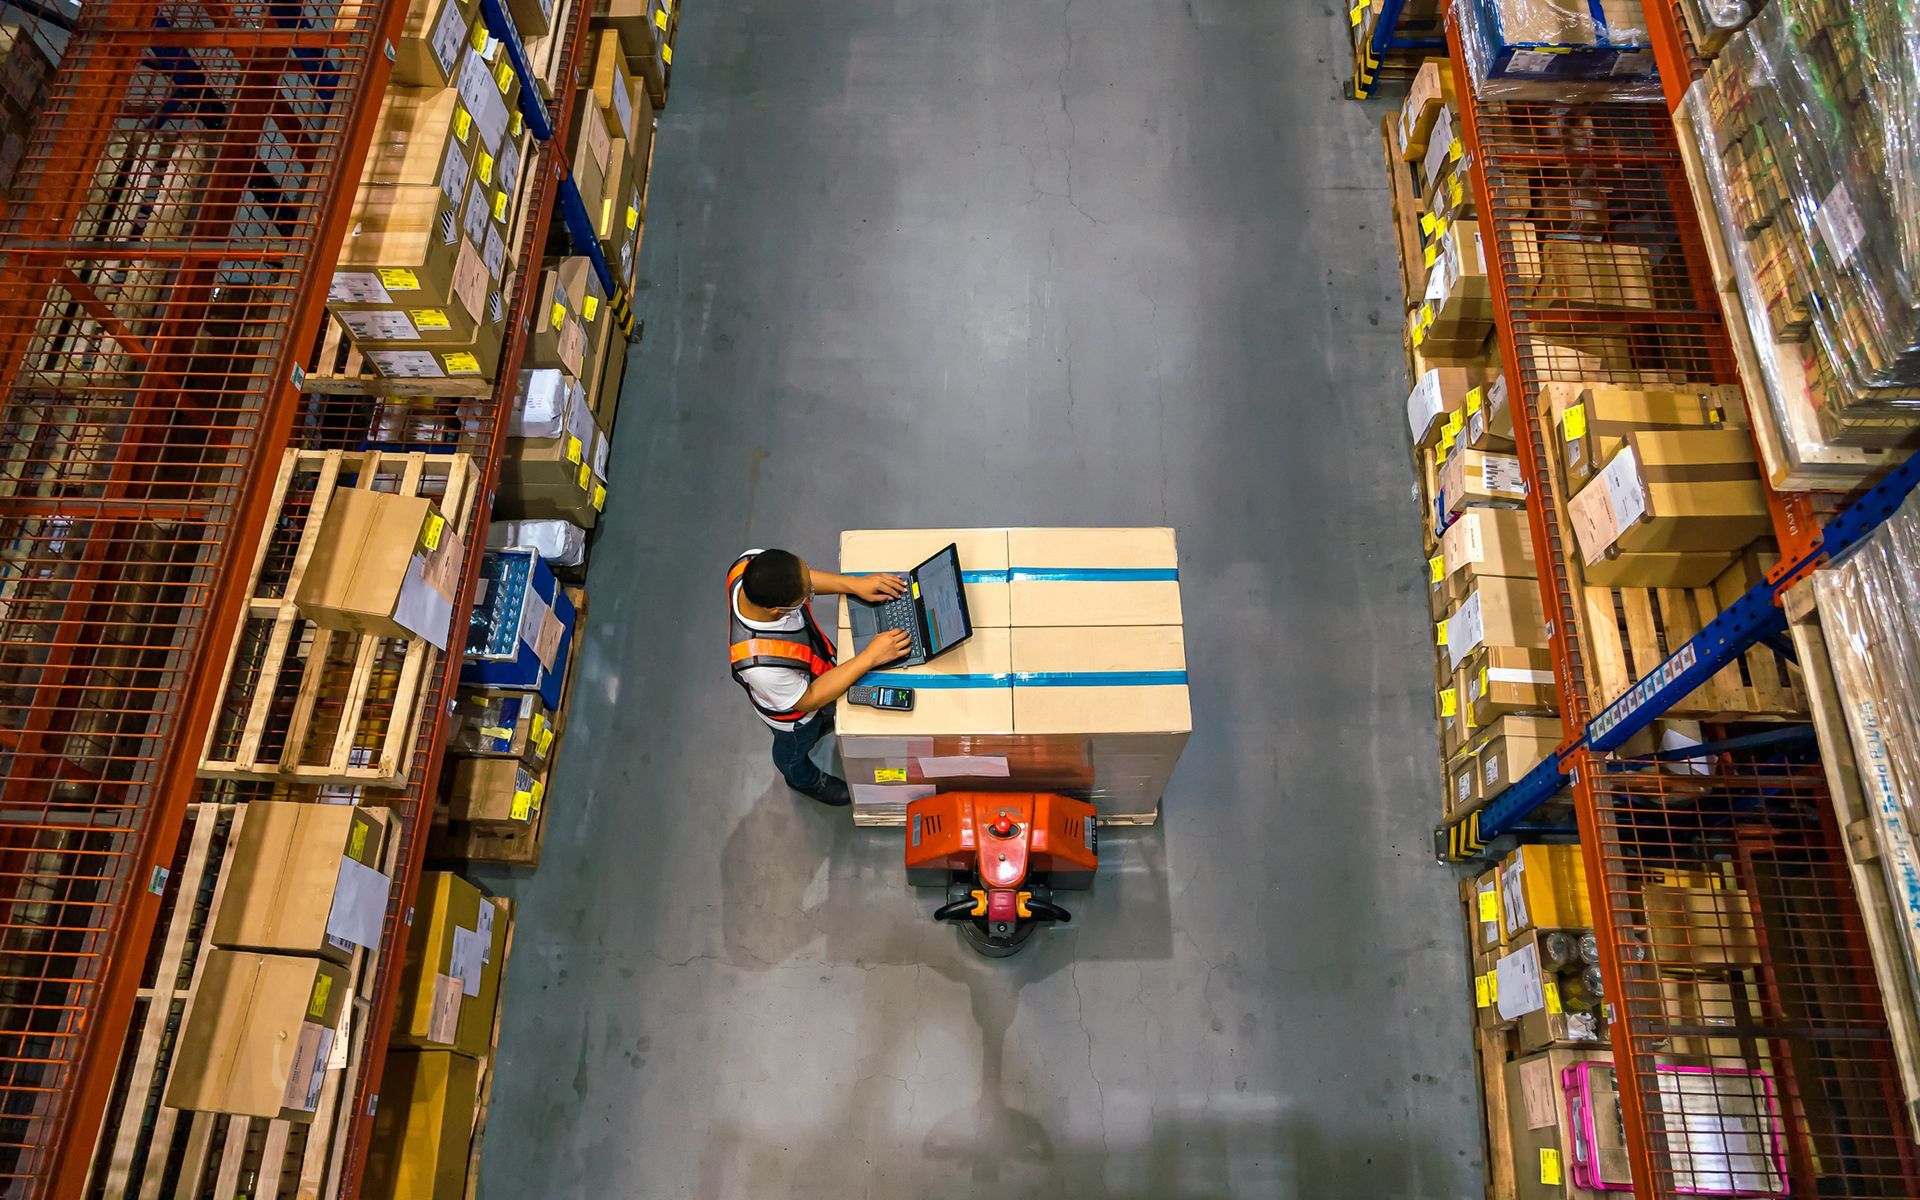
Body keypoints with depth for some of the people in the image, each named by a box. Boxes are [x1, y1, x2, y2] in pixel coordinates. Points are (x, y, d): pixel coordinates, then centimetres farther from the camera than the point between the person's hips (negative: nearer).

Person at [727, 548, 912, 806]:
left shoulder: (752, 563, -36)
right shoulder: (761, 663, -50)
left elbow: (801, 578, -12)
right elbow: (807, 700, -29)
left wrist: (854, 584, -23)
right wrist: (870, 657, -32)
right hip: (793, 708, -4)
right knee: (796, 747, 31)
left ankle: (822, 721, 72)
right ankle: (804, 780, 64)